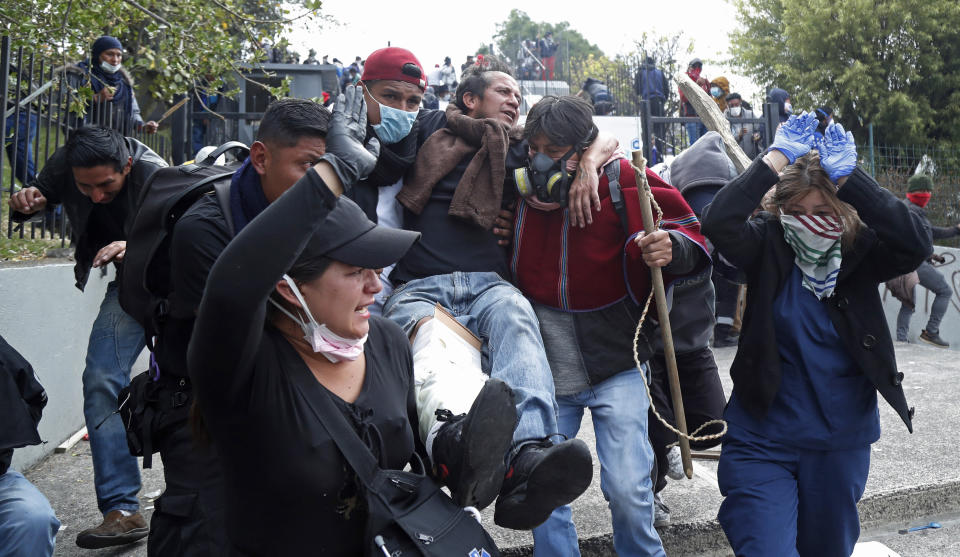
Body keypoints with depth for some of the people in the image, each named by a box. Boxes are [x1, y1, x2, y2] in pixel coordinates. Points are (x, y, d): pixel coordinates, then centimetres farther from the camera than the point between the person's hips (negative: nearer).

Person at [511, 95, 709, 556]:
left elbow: (689, 232, -5)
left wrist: (670, 249, -26)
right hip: (544, 368, 4)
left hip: (614, 364, -3)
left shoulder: (623, 181, -8)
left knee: (627, 488, -5)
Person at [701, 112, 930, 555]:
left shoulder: (860, 253, -6)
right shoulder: (767, 248, -9)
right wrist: (776, 161, -23)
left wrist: (848, 178, -26)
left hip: (842, 447, 3)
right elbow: (719, 223, -27)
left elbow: (915, 243, -25)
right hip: (763, 443, -2)